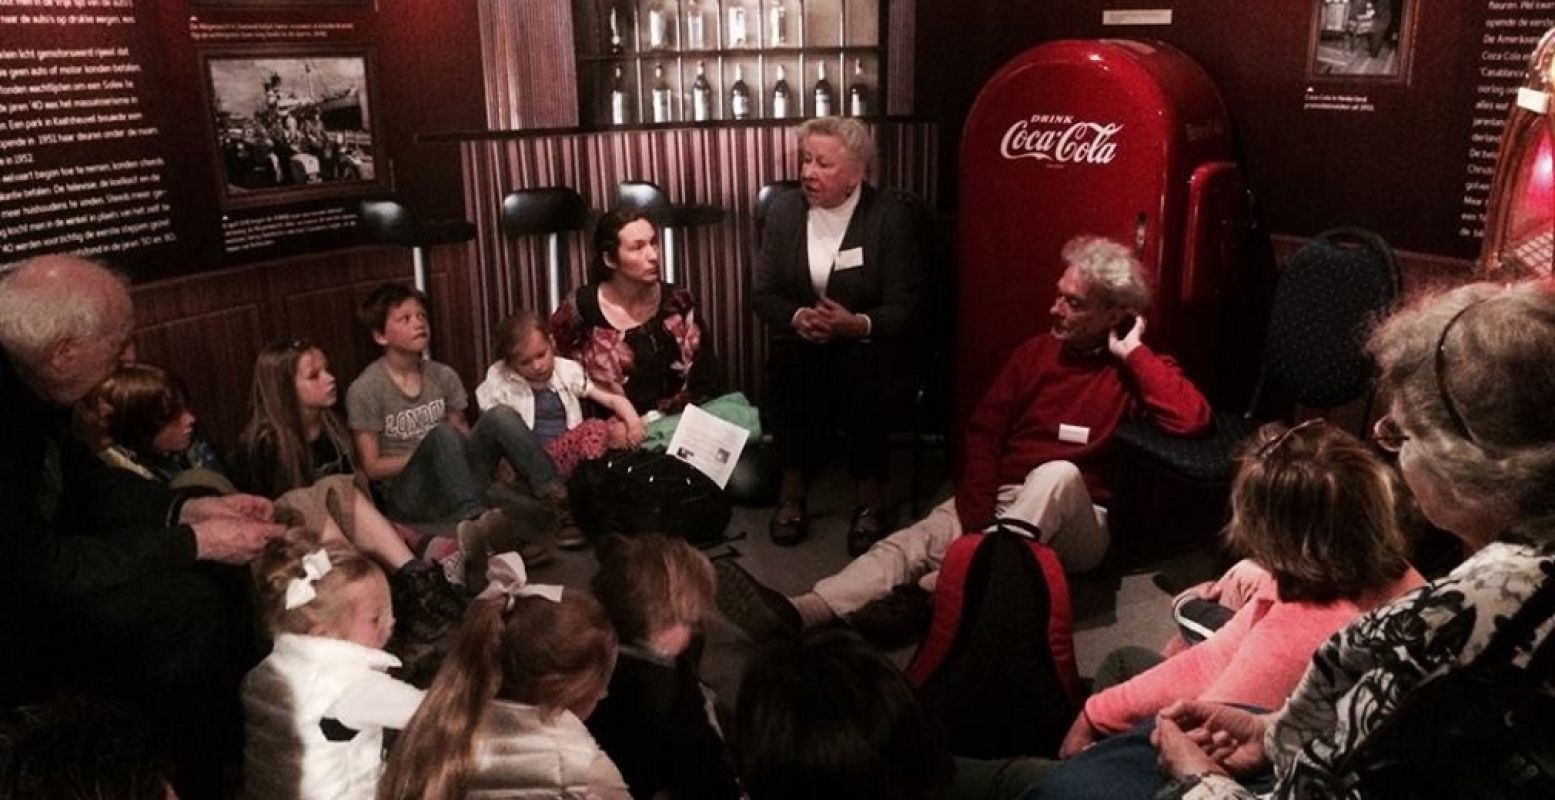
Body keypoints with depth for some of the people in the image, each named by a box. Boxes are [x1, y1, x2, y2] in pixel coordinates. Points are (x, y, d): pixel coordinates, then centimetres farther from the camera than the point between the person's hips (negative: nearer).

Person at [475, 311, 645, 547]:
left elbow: (612, 399, 6)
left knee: (596, 429, -26)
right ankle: (559, 503, -32)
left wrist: (633, 420, -14)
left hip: (567, 456, 0)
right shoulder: (499, 380, 4)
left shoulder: (568, 371, 8)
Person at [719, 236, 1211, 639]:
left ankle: (930, 594, -47)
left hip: (1076, 526, -4)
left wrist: (1131, 352, -14)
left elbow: (1193, 421, -22)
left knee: (1059, 473, -37)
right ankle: (796, 614, -44)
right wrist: (977, 518, -8)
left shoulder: (1136, 369, -2)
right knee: (915, 541, -22)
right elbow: (984, 432, 6)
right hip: (1002, 502, 4)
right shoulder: (1036, 352, 10)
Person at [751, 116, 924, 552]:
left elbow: (904, 305, -13)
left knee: (862, 375, -35)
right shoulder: (784, 209, 0)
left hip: (868, 342, -2)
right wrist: (798, 318, -22)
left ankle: (869, 502, -17)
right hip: (802, 339, 2)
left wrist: (858, 325, -34)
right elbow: (762, 294, 0)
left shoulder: (889, 215, -10)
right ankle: (791, 491, -15)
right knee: (788, 370, -31)